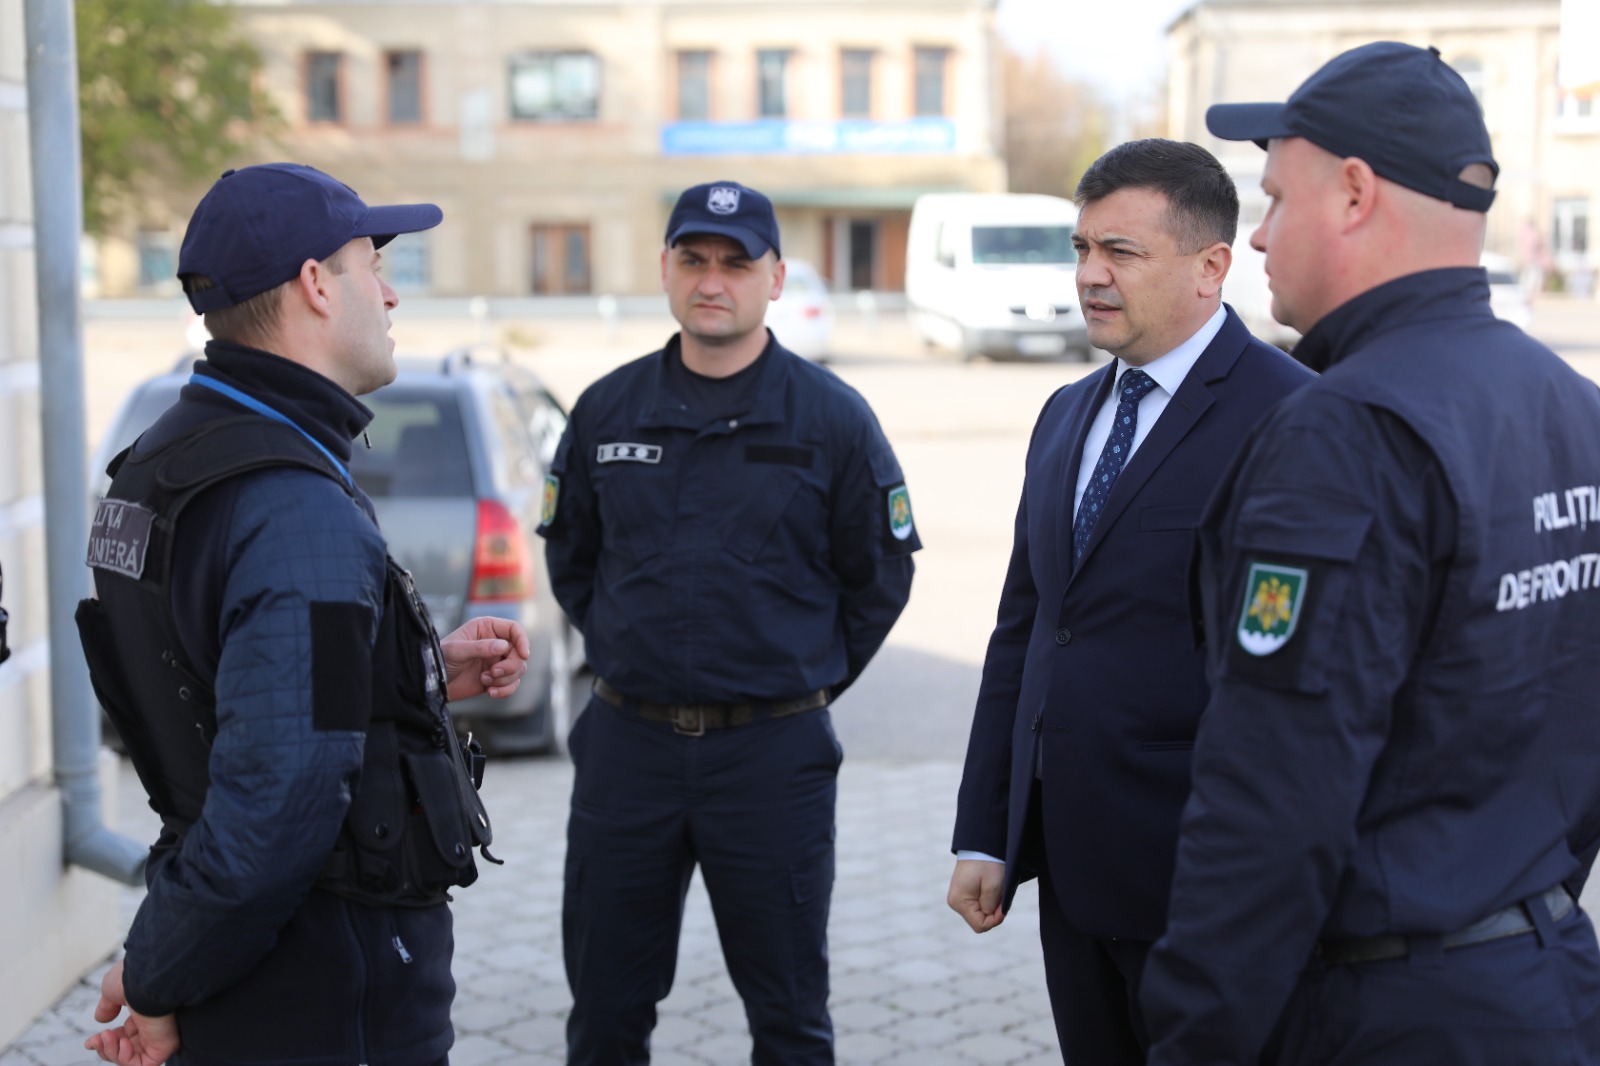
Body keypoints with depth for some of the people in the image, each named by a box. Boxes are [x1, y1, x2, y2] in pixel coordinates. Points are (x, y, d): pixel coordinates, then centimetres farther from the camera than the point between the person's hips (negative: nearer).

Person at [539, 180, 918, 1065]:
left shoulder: (831, 417, -5)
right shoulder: (606, 410, 3)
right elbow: (569, 555, 16)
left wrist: (806, 680, 4)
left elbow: (880, 575, 3)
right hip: (627, 743, 3)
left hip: (774, 753, -2)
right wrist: (626, 657, 11)